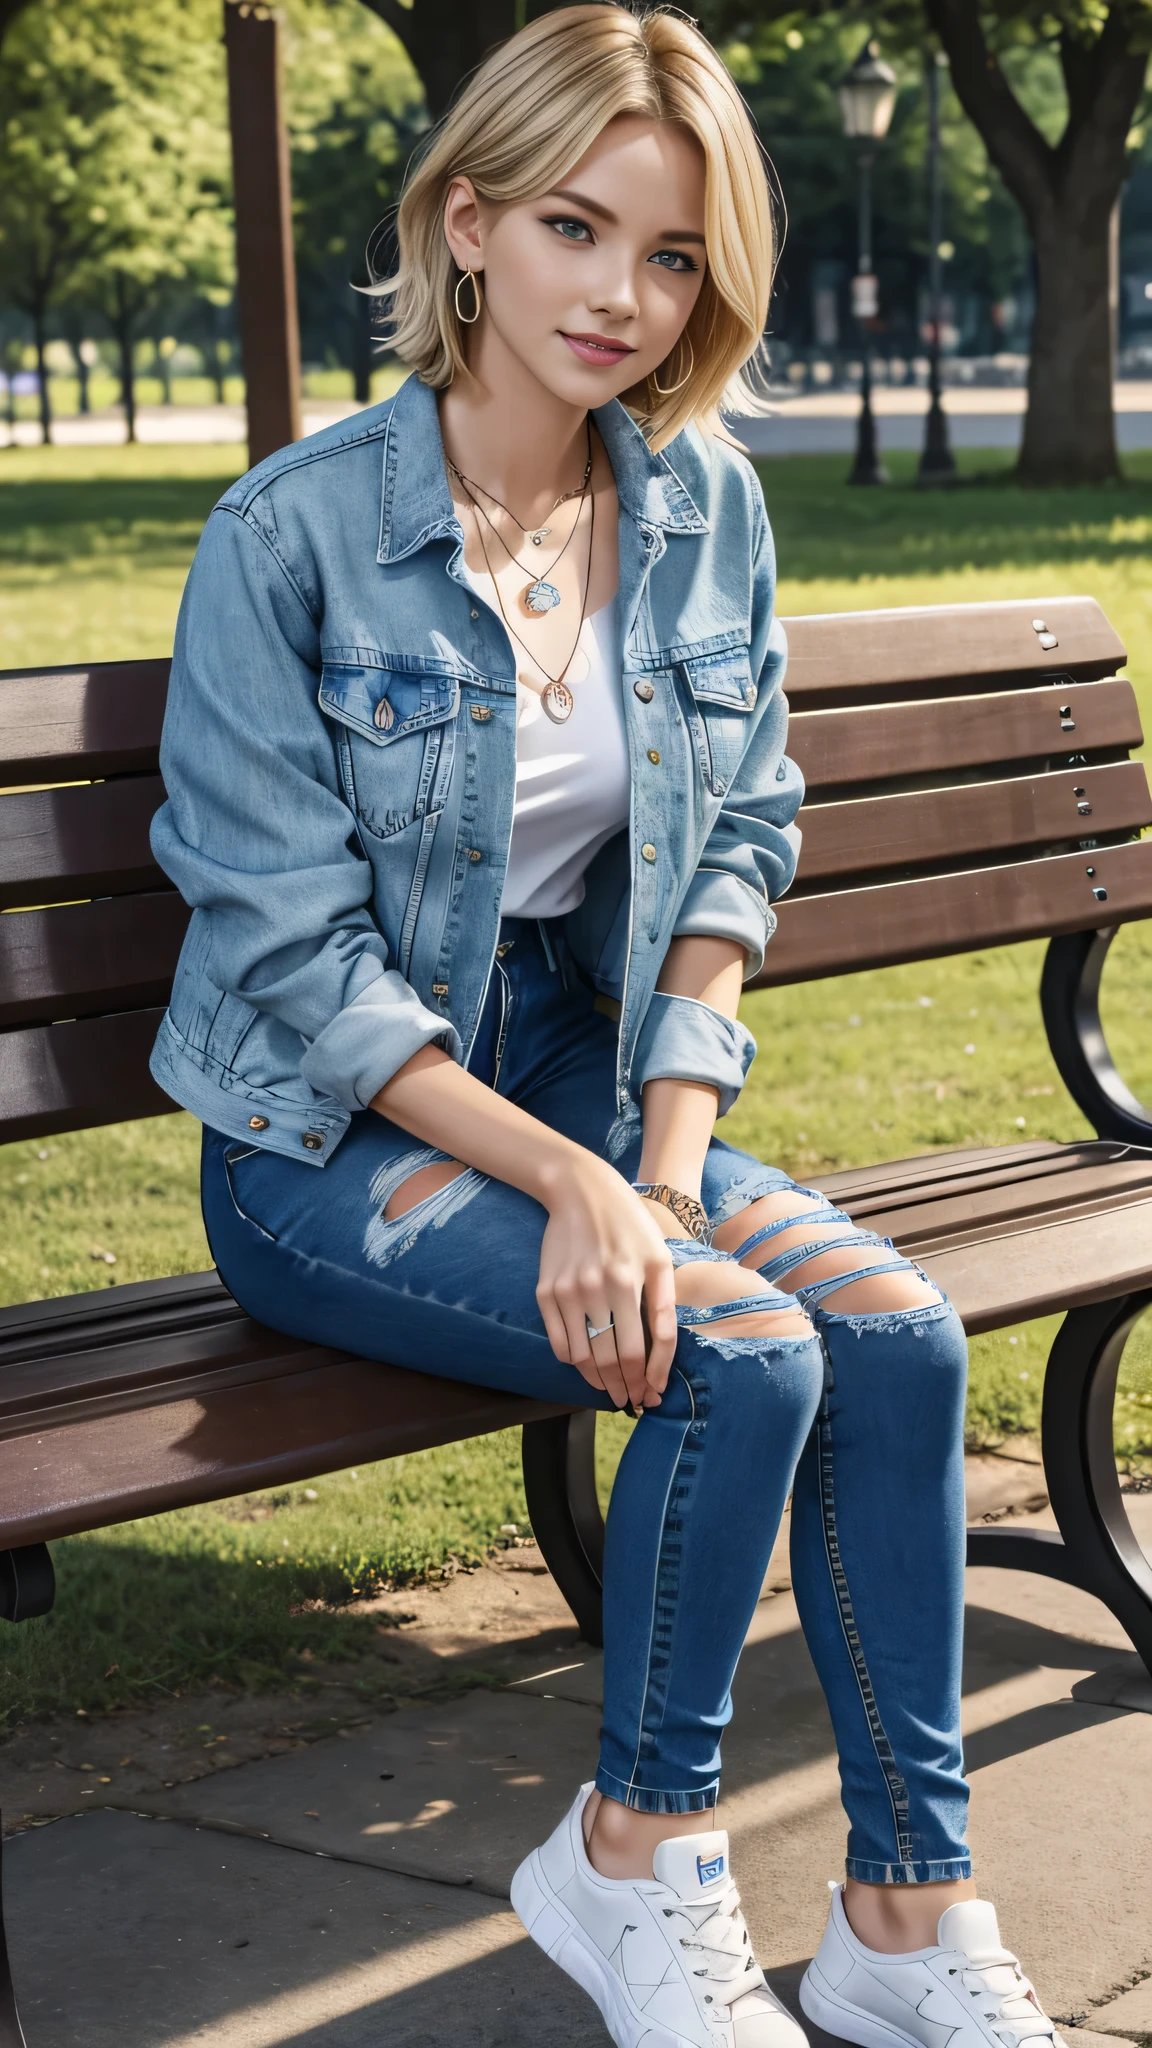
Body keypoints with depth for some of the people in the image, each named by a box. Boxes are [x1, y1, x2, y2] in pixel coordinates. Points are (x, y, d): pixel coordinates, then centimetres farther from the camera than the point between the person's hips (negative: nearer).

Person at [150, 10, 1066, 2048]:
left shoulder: (708, 505, 0)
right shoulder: (293, 535, -15)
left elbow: (736, 848, 5)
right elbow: (296, 959, -15)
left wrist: (671, 1151, -10)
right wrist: (575, 1185, -22)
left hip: (585, 1071, 5)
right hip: (334, 1139, -5)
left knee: (901, 1332, -19)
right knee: (746, 1350, -26)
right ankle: (639, 1860, -2)